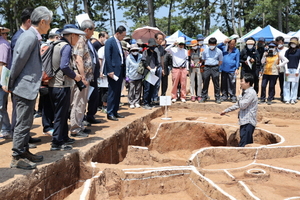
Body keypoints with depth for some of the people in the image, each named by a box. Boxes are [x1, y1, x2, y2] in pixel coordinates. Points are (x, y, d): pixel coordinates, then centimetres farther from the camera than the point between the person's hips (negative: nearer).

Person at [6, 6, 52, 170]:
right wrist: (12, 84, -9)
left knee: (26, 122, 17)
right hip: (25, 87, -10)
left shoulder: (33, 36, 12)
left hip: (29, 87, 10)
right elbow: (19, 60, -18)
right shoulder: (30, 36, -17)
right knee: (23, 123, -3)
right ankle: (17, 158, 5)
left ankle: (24, 152, 28)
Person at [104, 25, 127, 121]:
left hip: (120, 71, 8)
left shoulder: (119, 42, 17)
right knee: (112, 93, -5)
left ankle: (115, 112, 19)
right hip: (113, 71, -8)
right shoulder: (109, 42, -9)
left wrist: (124, 70, 12)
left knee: (118, 93, 11)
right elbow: (107, 57, -15)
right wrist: (110, 71, -20)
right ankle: (110, 114, 0)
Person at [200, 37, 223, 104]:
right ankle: (204, 97, 13)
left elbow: (220, 61, 8)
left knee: (216, 84, 0)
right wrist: (207, 64, 6)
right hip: (207, 68, 2)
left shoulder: (219, 51, 2)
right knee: (205, 83, 5)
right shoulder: (205, 51, 7)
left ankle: (217, 98, 7)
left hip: (215, 68, -2)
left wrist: (216, 67, 0)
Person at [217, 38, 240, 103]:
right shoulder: (224, 48, 8)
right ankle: (224, 96, 18)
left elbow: (237, 60, 3)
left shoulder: (236, 51, 3)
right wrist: (223, 43, -7)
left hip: (232, 70, -3)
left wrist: (237, 69, -4)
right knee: (224, 84, 8)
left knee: (232, 84, -5)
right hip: (224, 69, 3)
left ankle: (233, 97, 4)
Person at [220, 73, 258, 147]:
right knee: (248, 144, 11)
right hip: (244, 122, 10)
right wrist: (226, 110, 29)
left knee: (243, 145, -12)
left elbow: (243, 105, -18)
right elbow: (237, 105, 27)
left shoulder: (251, 93, -14)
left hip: (248, 122, -10)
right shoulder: (245, 92, 17)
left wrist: (240, 97, 0)